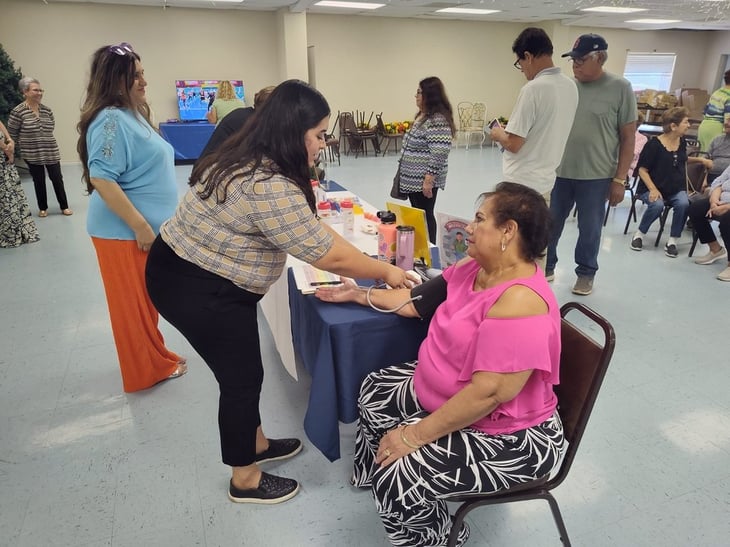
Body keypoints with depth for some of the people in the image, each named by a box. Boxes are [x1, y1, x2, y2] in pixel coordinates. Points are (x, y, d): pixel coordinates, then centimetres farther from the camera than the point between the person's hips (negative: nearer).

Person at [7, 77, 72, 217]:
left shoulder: (47, 110, 2)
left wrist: (44, 140, 12)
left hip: (51, 151, 3)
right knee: (39, 181, 8)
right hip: (32, 154, -3)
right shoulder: (18, 112, -11)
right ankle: (42, 208, 23)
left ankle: (64, 206, 17)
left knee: (57, 179, 6)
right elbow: (12, 133, -3)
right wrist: (25, 143, 5)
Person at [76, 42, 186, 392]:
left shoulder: (131, 114, 13)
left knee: (145, 301, 19)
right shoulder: (111, 120, -18)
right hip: (126, 232, -10)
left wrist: (147, 224, 23)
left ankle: (155, 360, 34)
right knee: (134, 304, 4)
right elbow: (101, 179, -25)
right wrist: (140, 226, -25)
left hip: (143, 227, 10)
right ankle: (148, 370, 18)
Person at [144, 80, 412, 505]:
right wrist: (385, 272, -7)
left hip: (201, 276, 10)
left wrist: (370, 263, 6)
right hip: (197, 290, -10)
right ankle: (245, 480, 26)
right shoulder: (269, 187, -29)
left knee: (244, 370, 20)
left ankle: (255, 442, 41)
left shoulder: (253, 161, 4)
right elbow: (328, 256, -22)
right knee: (242, 377, 5)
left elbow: (313, 228, 8)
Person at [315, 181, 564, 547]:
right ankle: (379, 485, 39)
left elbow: (489, 392, -33)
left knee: (398, 476, -20)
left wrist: (415, 435, -26)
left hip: (505, 435, -9)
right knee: (375, 392, 15)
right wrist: (358, 294, 11)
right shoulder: (471, 269, -3)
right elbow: (415, 301, 8)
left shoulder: (520, 301, -31)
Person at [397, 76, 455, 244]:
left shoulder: (438, 120, -18)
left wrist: (429, 179, -23)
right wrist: (405, 174, 21)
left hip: (424, 180, -9)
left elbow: (439, 154, -23)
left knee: (424, 215, 0)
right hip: (413, 179, 9)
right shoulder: (422, 115, 13)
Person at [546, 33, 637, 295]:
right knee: (550, 223, 11)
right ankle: (546, 266, 30)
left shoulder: (620, 88, -5)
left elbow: (628, 138, -3)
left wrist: (619, 179, -7)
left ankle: (586, 273, 28)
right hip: (559, 172, 3)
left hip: (596, 176, -3)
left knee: (590, 229, 9)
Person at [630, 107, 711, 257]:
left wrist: (699, 159, 14)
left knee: (683, 204, -27)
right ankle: (639, 234, -8)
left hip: (676, 189, 5)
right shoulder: (654, 144, -12)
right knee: (657, 205, -34)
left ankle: (672, 241, -12)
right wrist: (653, 189, -22)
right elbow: (642, 170, -10)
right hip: (653, 188, -5)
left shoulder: (682, 142, 7)